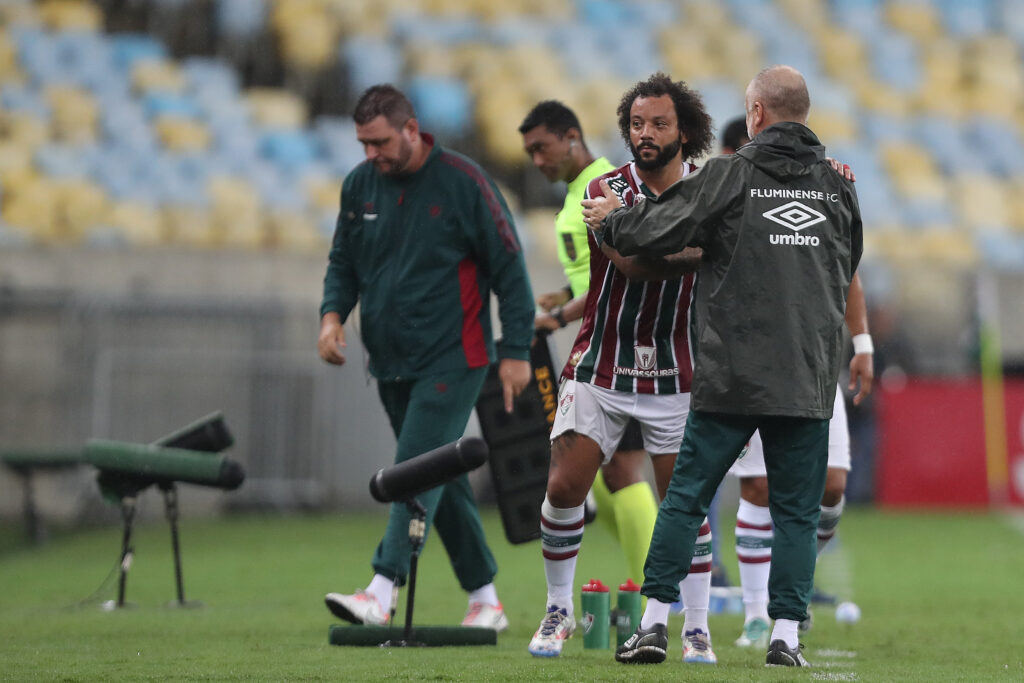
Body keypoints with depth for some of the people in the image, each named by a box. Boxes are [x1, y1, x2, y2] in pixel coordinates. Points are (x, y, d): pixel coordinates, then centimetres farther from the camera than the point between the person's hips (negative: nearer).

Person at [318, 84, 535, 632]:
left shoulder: (461, 181, -9)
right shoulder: (360, 185, 6)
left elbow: (509, 267, -6)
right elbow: (344, 260, 18)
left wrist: (516, 350, -7)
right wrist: (332, 313, -3)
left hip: (451, 361, -6)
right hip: (390, 361, 6)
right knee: (442, 481, 10)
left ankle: (380, 594, -24)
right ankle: (485, 600, 18)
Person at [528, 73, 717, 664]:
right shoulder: (608, 191, -7)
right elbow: (632, 263, -21)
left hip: (674, 373, 1)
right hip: (600, 367, -1)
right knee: (565, 486, -8)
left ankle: (698, 629, 6)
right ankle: (560, 610, 10)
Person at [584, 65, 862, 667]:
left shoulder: (731, 175, -4)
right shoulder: (838, 185, 9)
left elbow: (656, 232, -3)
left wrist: (610, 220, 17)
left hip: (731, 373, -3)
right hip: (809, 377, 3)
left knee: (686, 496, 6)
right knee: (796, 510, 7)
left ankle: (655, 621, 5)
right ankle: (787, 634, 2)